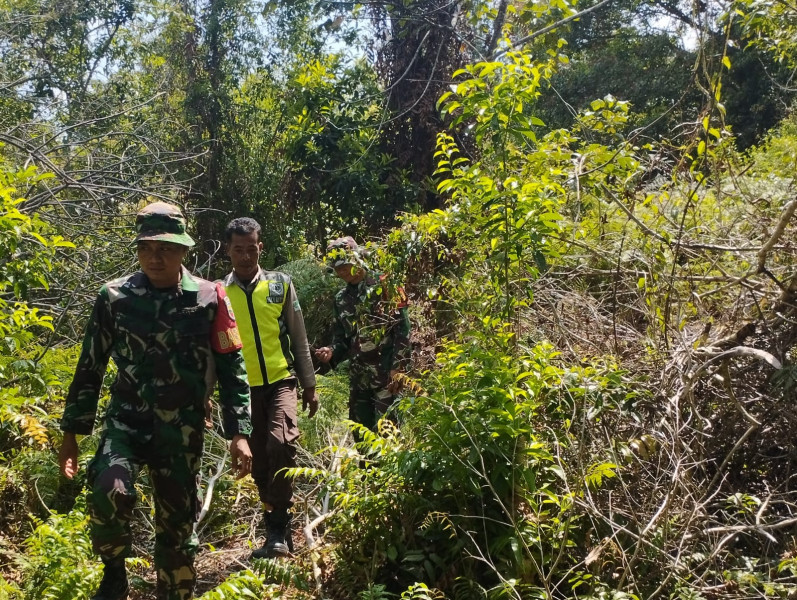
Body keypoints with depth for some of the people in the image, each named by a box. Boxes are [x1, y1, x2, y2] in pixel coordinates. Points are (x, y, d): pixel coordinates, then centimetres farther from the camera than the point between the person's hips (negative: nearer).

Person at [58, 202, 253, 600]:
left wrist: (239, 433, -4)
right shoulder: (114, 297, -2)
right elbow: (90, 367, 6)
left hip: (182, 431, 0)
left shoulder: (209, 298, -4)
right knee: (110, 491, -26)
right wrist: (71, 431, 7)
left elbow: (232, 369, 0)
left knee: (178, 526, 7)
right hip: (125, 420, 0)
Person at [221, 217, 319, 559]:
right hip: (244, 389, 1)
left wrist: (309, 385, 9)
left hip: (281, 382, -1)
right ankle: (277, 531, 23)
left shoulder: (280, 284, 4)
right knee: (260, 463, 7)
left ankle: (278, 527, -13)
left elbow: (299, 339, 9)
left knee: (280, 444, -24)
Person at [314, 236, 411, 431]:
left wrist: (398, 367, -15)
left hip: (386, 373, -7)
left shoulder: (384, 285, -4)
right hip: (358, 376, 7)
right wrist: (332, 352, -3)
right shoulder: (341, 298, 16)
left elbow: (402, 329, -9)